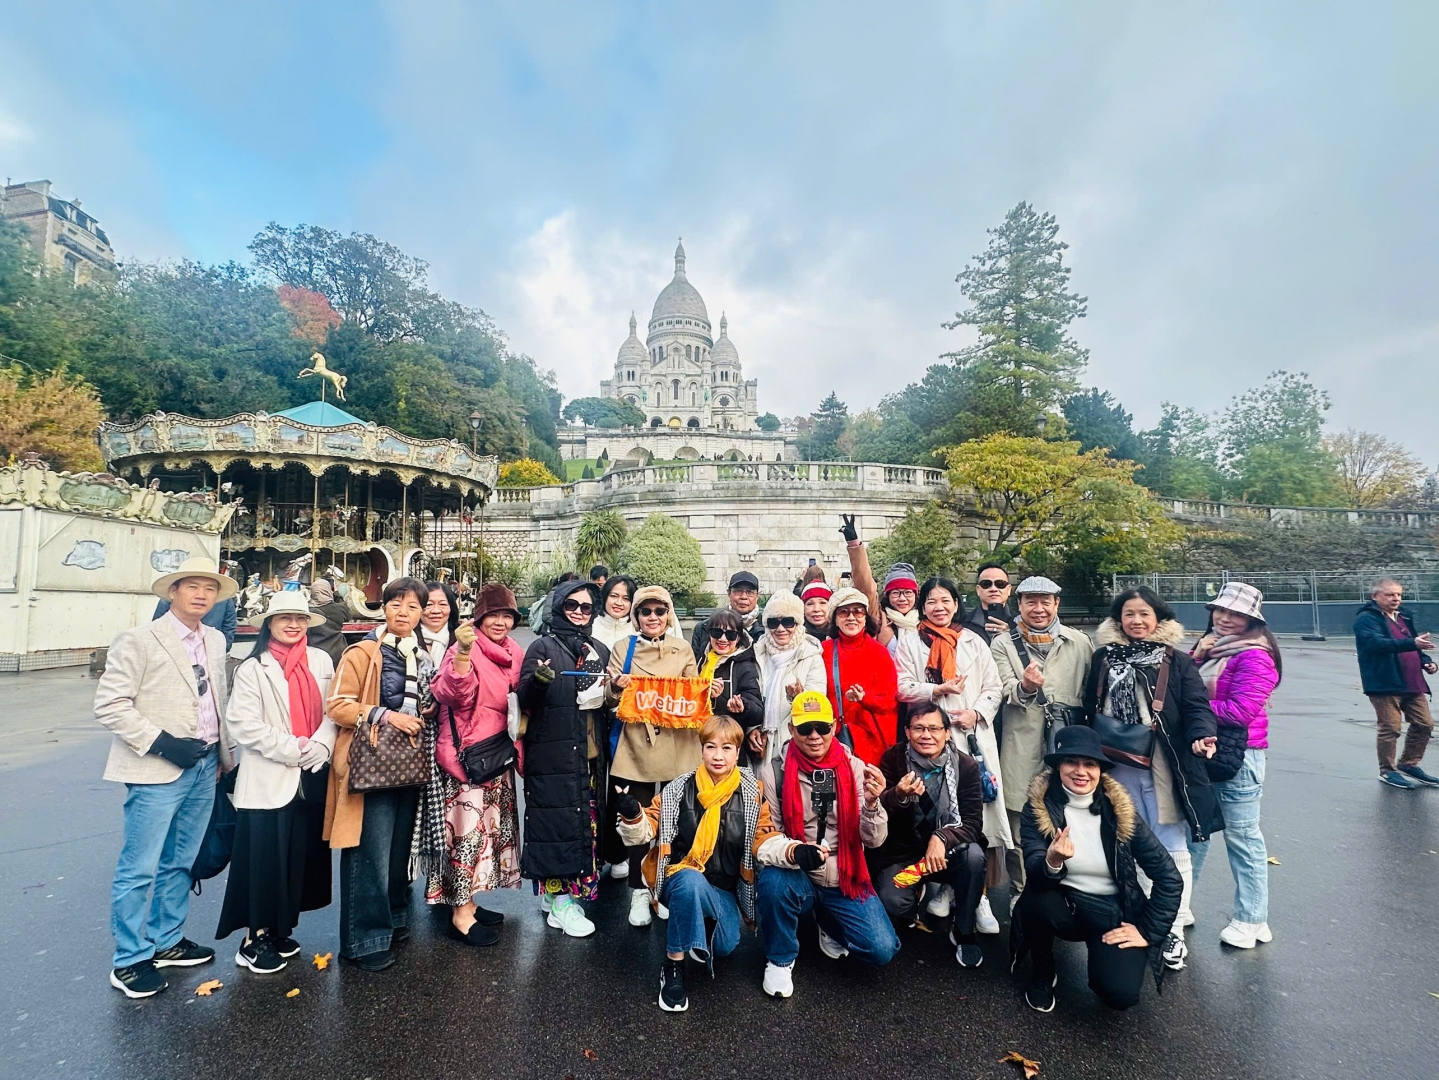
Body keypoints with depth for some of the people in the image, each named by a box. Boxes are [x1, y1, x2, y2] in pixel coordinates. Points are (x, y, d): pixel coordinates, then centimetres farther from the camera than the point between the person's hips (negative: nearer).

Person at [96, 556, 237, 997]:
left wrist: (225, 755, 11)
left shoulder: (215, 640, 9)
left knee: (180, 863, 17)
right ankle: (129, 960, 20)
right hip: (157, 771, -6)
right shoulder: (139, 640, -10)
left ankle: (166, 941, 32)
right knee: (139, 869, 4)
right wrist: (161, 742, -18)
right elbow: (109, 705, -13)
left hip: (205, 767, 6)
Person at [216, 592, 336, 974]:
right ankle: (255, 939, 18)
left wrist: (320, 747, -11)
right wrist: (291, 749, -14)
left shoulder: (321, 661, 6)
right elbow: (243, 723, -11)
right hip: (268, 779, -4)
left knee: (301, 856, 11)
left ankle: (279, 930, 27)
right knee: (264, 859, 1)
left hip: (313, 775, 4)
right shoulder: (253, 668, -4)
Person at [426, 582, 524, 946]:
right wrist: (462, 653, -43)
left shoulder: (514, 653, 6)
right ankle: (461, 915, 15)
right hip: (467, 753, -8)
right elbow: (453, 695, -32)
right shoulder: (464, 649, -16)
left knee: (492, 826, 17)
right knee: (469, 829, -1)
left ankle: (468, 900, 33)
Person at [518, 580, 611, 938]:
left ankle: (557, 892, 25)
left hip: (589, 753, 6)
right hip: (552, 753, -6)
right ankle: (560, 900, 10)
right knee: (558, 821, -3)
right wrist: (537, 679, -29)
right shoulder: (543, 646, -3)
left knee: (586, 821, 9)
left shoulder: (600, 651, 13)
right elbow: (525, 700, -9)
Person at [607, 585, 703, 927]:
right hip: (636, 744, -1)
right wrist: (617, 687, -17)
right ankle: (639, 892, 20)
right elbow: (613, 700, 5)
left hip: (677, 746, 1)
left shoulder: (683, 650, 8)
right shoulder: (622, 648, 5)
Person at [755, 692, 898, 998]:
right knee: (773, 881, -33)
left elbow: (874, 840, -9)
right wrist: (793, 852, -34)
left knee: (882, 950, -13)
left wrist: (872, 803, -30)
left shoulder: (854, 768, -7)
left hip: (846, 880, 2)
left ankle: (829, 923, 22)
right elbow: (763, 837, -13)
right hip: (797, 878, -2)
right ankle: (779, 959, -1)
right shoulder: (774, 774, -12)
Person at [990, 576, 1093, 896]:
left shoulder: (1080, 642, 9)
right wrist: (1025, 686, -28)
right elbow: (1008, 692, -6)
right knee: (1020, 824, 2)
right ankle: (1018, 893, 17)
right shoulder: (1003, 645, 5)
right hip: (1023, 748, -1)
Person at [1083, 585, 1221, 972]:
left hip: (1164, 768, -3)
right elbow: (1089, 708, 8)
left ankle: (1173, 930, 18)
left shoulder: (1177, 662, -1)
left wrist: (1201, 736, -27)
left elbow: (1197, 705, -8)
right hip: (1117, 768, 3)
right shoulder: (1104, 657, 6)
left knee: (1172, 848, 4)